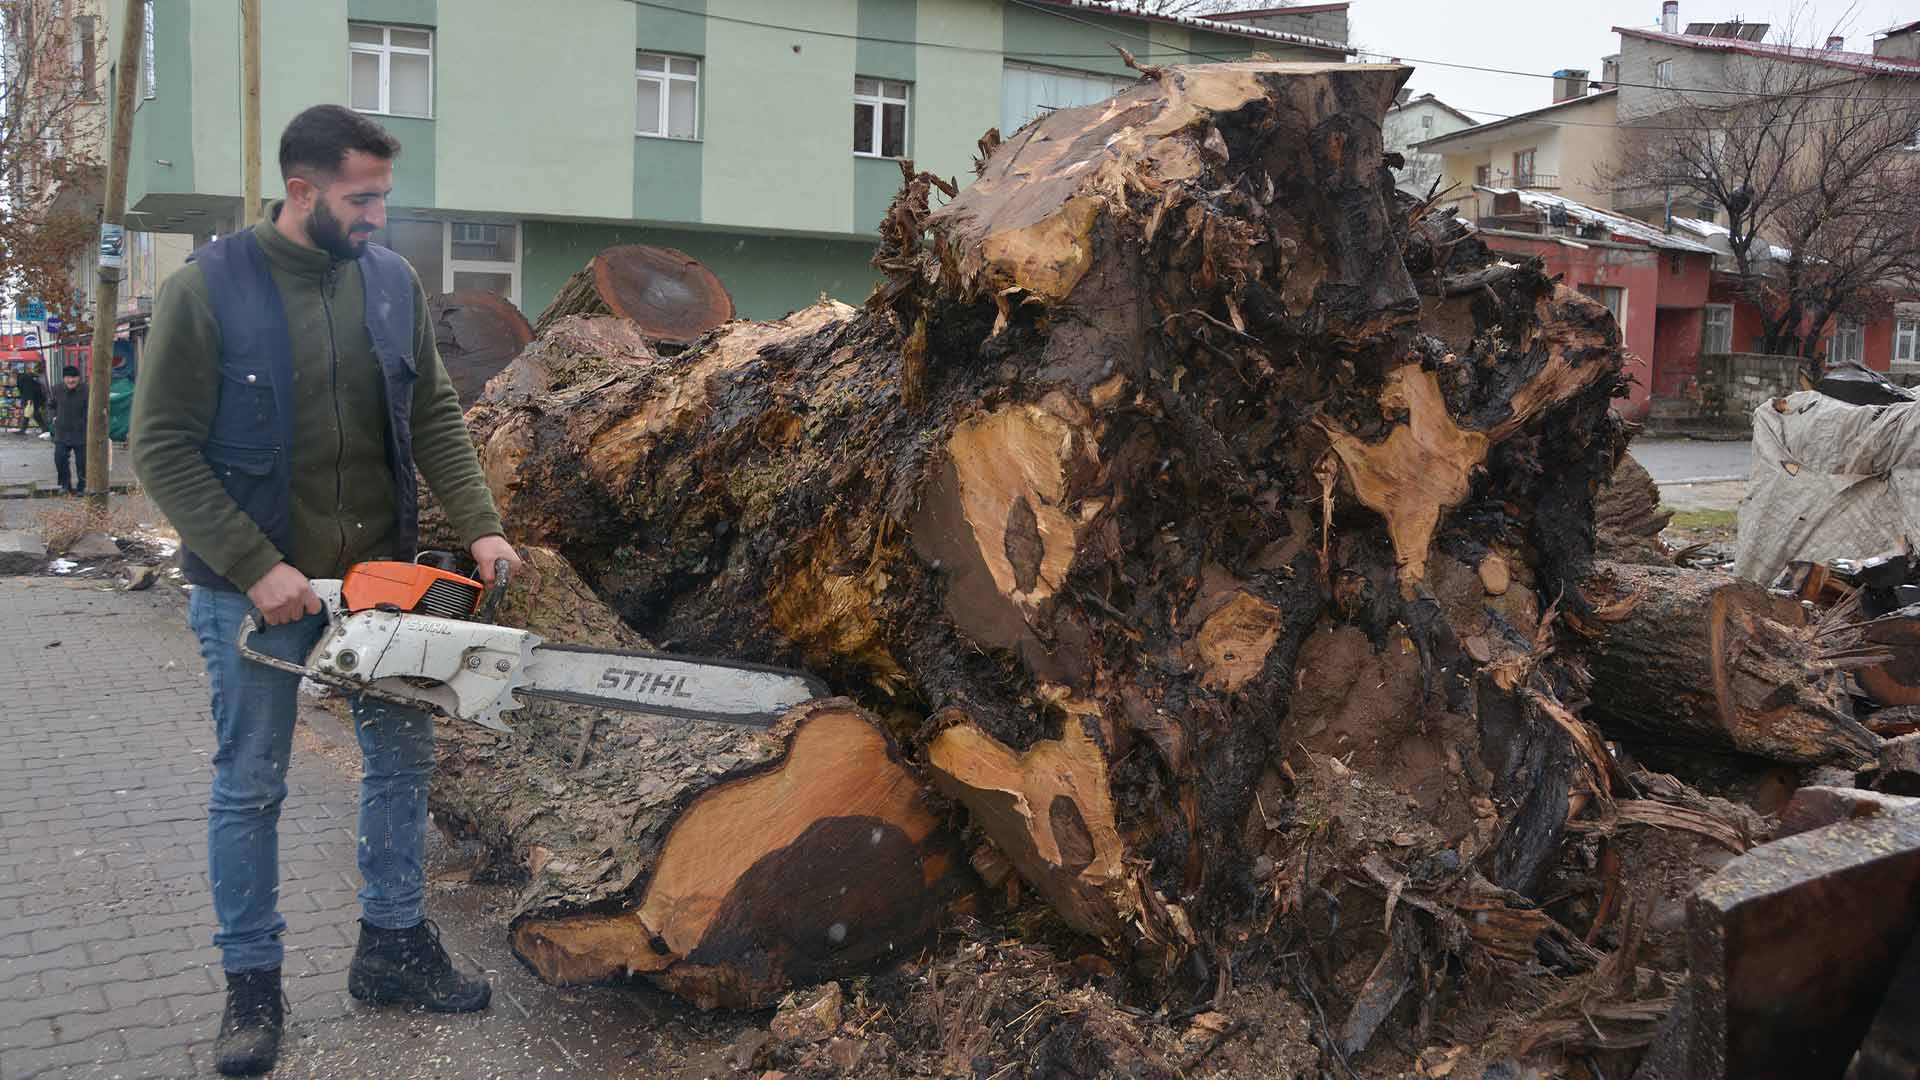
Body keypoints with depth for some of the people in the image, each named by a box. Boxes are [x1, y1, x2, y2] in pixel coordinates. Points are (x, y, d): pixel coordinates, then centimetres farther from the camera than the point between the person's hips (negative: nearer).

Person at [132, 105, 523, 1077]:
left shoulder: (392, 280, 0)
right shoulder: (207, 289, -13)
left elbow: (433, 415, 5)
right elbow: (164, 449, -13)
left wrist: (479, 525, -8)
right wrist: (257, 568, -19)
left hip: (378, 571, 5)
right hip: (253, 585, -4)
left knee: (403, 758, 12)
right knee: (251, 787, 8)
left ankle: (394, 946, 29)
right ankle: (252, 985, 23)